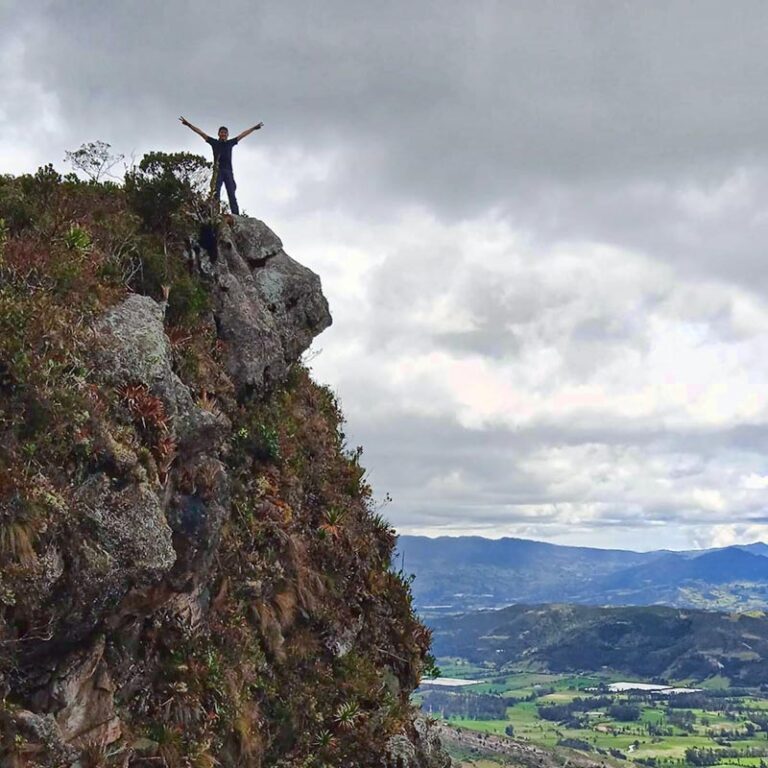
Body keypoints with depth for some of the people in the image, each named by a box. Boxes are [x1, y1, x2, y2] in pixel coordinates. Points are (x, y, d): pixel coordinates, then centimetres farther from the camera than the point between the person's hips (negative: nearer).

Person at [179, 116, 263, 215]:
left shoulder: (231, 143, 17)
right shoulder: (214, 142, 12)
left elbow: (243, 134, 25)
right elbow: (200, 132, 11)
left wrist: (254, 128, 31)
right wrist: (188, 124, 10)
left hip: (228, 171, 2)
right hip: (218, 171, -2)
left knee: (232, 195, -5)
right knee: (215, 194, -11)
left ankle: (236, 217, -14)